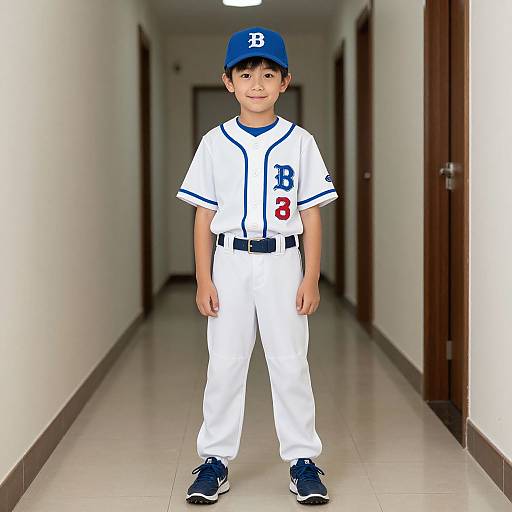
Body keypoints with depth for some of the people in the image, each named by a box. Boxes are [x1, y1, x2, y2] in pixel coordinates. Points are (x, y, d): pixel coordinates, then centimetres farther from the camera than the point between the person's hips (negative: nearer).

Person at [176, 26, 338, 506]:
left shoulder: (300, 141, 2)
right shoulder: (215, 142, 3)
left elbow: (312, 215, 2)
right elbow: (203, 216, 4)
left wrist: (311, 278, -3)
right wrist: (204, 280, -2)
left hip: (282, 263, 0)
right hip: (230, 262, 1)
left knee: (290, 364, 3)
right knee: (224, 364, 5)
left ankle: (302, 460, 15)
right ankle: (215, 460, 16)